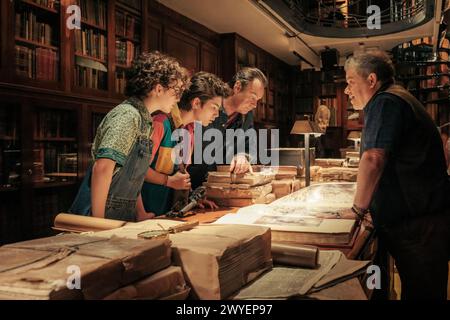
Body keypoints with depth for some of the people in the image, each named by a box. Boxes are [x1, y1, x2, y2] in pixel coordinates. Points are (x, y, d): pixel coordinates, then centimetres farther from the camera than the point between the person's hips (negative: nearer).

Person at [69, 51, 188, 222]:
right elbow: (102, 168, -26)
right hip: (104, 215, -8)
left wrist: (141, 214, 13)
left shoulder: (143, 120, 13)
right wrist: (98, 221, -24)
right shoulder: (127, 115, -15)